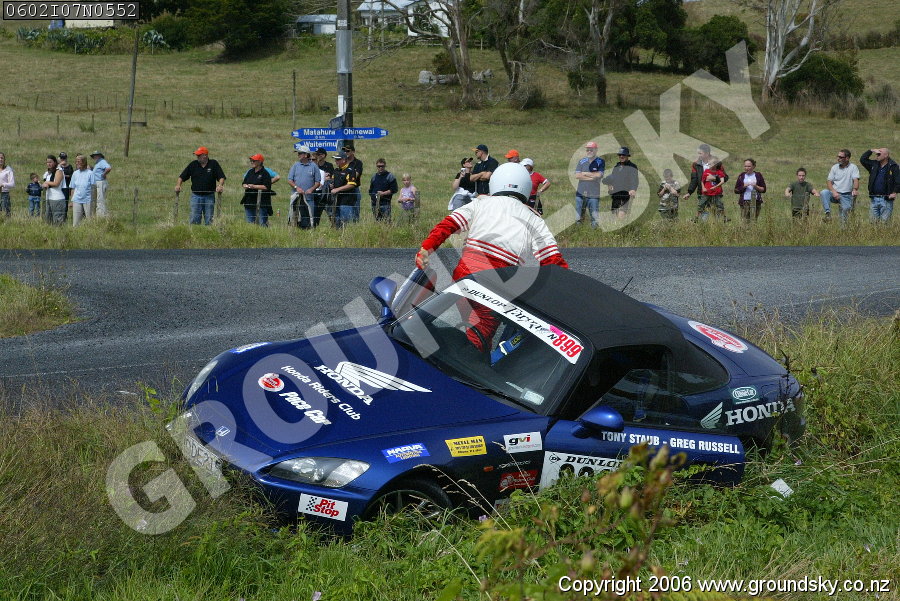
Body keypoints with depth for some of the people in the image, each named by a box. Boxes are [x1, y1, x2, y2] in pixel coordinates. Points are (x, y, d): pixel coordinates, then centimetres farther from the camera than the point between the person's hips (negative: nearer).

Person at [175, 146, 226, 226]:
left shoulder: (214, 164, 3)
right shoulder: (193, 164, 6)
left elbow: (221, 177, 1)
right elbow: (182, 177, 7)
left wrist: (220, 185, -18)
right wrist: (178, 185, -10)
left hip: (209, 196, -1)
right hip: (196, 196, 1)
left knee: (209, 220, 3)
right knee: (194, 220, -5)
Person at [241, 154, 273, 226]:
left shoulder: (265, 173, -7)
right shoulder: (250, 172, 14)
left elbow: (266, 187, -16)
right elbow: (244, 183, 19)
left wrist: (254, 186, -16)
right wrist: (246, 186, -5)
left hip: (261, 202, -7)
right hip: (249, 201, 7)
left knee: (262, 223, -9)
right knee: (250, 222, 10)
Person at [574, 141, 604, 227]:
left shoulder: (600, 162, 3)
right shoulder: (582, 161, 12)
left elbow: (599, 175, -12)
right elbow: (577, 176, 1)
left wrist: (585, 173, -2)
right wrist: (592, 177, -6)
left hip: (593, 194, -3)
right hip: (581, 193, 3)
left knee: (594, 218, -4)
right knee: (578, 218, 3)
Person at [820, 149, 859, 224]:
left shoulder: (853, 167, 3)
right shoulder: (834, 167, 10)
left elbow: (856, 180, -11)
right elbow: (829, 182, 5)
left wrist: (855, 189, -33)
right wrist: (834, 192, -15)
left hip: (846, 196, -2)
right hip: (835, 194, 2)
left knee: (846, 209, -22)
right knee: (823, 193, -27)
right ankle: (828, 213, -31)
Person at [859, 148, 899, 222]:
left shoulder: (893, 167, -3)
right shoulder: (874, 165, 13)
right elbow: (862, 159, 14)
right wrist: (871, 150, 7)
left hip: (886, 199, -5)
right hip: (874, 199, 5)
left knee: (884, 221, -6)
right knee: (873, 221, 6)